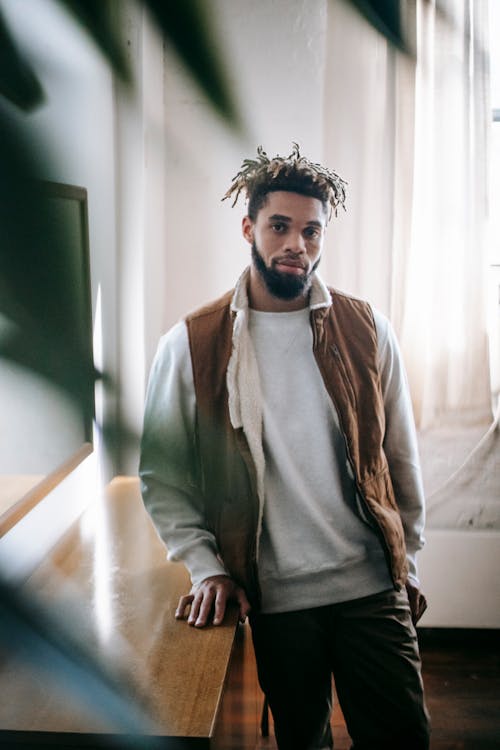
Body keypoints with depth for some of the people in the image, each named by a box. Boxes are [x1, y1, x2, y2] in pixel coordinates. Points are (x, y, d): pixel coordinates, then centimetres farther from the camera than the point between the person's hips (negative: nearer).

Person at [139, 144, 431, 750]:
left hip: (373, 585, 1)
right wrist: (207, 567, -7)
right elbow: (161, 476, 1)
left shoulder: (367, 331, 1)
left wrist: (408, 562, 11)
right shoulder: (191, 345, -5)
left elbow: (401, 458, 8)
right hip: (273, 595, -1)